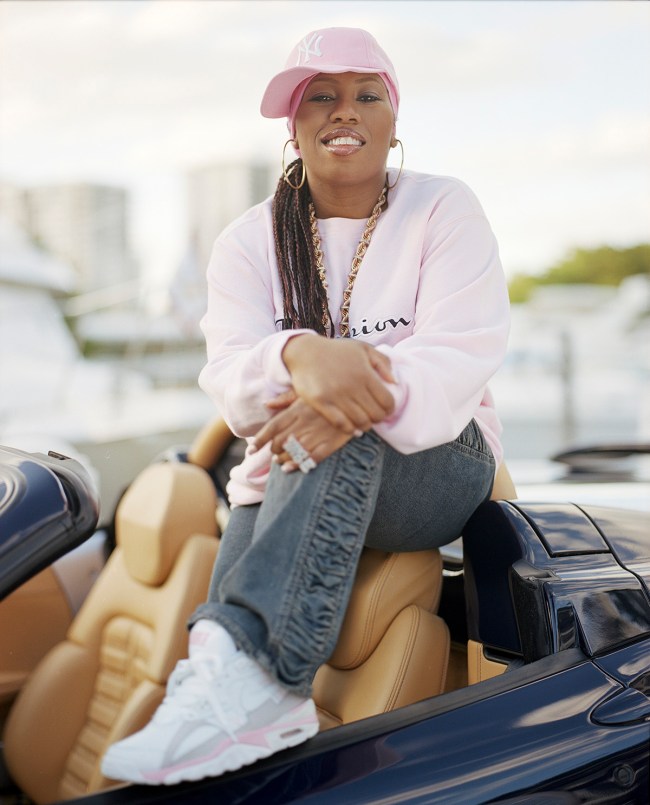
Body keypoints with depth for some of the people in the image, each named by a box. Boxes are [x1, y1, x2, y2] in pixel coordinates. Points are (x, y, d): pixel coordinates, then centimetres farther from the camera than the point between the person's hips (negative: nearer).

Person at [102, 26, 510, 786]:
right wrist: (301, 356, -36)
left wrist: (367, 397, -35)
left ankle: (245, 665, -47)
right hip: (287, 480, 3)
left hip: (434, 466, -2)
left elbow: (463, 351, -14)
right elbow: (231, 375, -11)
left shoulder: (443, 209, 1)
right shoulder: (248, 241, 6)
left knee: (339, 439, -36)